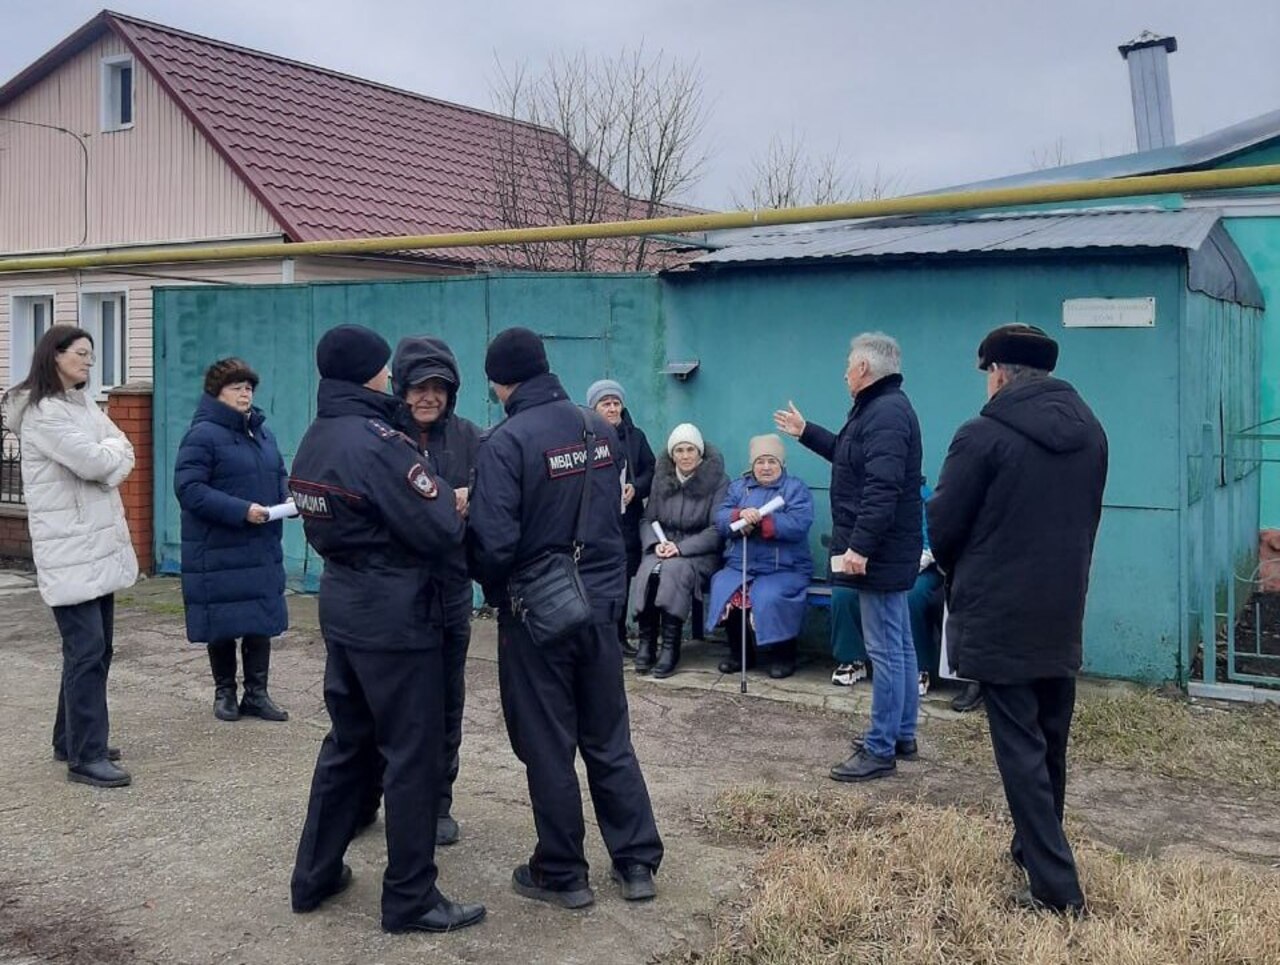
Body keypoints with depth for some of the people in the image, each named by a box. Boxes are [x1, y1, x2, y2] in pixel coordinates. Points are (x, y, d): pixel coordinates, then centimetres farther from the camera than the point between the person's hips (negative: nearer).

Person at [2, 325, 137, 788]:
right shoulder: (42, 412, -13)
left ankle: (72, 739, 25)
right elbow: (94, 461, -21)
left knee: (94, 648, 13)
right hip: (69, 549, -9)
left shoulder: (83, 405, 15)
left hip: (100, 542, 9)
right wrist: (110, 450, 0)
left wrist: (105, 458, -12)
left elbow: (123, 456, 9)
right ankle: (85, 757, -3)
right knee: (87, 650, -9)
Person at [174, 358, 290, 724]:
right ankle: (224, 692, 23)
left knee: (262, 621, 9)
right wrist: (240, 510, -24)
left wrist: (289, 499, -2)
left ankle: (256, 693, 20)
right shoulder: (202, 435, -11)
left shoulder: (261, 431, 11)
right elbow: (189, 488, -18)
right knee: (223, 625, 6)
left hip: (263, 548, 6)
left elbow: (280, 475, 21)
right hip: (218, 550, -6)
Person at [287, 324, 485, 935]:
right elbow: (441, 532, -20)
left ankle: (314, 875, 29)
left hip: (342, 607, 9)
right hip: (395, 616, -9)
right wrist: (447, 499, 1)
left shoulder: (313, 442, 7)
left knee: (347, 742, 20)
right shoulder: (376, 442, -20)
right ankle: (410, 900, 11)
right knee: (412, 755, 2)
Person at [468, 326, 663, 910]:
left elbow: (495, 540, -21)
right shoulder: (601, 428, 3)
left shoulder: (506, 442, -18)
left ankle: (562, 874, 20)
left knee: (547, 746, 8)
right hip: (601, 602, 6)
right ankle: (637, 862, 23)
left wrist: (494, 592, -2)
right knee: (608, 738, 16)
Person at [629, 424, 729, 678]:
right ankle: (646, 642, -22)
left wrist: (681, 547, -18)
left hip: (700, 553, -3)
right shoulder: (661, 478, 11)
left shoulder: (718, 481, -2)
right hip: (663, 548, 3)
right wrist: (655, 544, -11)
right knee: (648, 571, -30)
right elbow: (647, 519, 11)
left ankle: (670, 647, -29)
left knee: (674, 570, -35)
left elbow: (718, 529, -8)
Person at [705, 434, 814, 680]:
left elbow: (798, 524, -15)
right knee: (723, 592, -23)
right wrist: (741, 516, -22)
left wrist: (760, 521, -23)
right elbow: (720, 519, 0)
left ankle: (783, 655, -4)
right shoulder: (738, 487, 16)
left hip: (784, 569, -4)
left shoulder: (796, 489, 4)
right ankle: (739, 652, -1)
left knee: (768, 598, -30)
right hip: (739, 565, 4)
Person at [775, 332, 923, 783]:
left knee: (885, 650, -6)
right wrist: (805, 432, 39)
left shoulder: (885, 414, -19)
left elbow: (881, 489, -28)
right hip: (886, 551, 11)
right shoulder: (881, 408, 16)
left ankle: (880, 750, -1)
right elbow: (850, 456, 32)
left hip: (879, 552, -11)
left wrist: (860, 546, -31)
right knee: (899, 644, 16)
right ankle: (902, 734, 27)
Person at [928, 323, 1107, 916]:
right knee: (1049, 744, 18)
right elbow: (1087, 519, 13)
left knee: (1020, 749, 0)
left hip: (998, 617, -6)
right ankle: (1034, 848, 33)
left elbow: (942, 526, -9)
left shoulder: (984, 435, -15)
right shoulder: (1090, 430, 7)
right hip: (1063, 614, 7)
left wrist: (960, 573, 11)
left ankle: (1055, 884, 1)